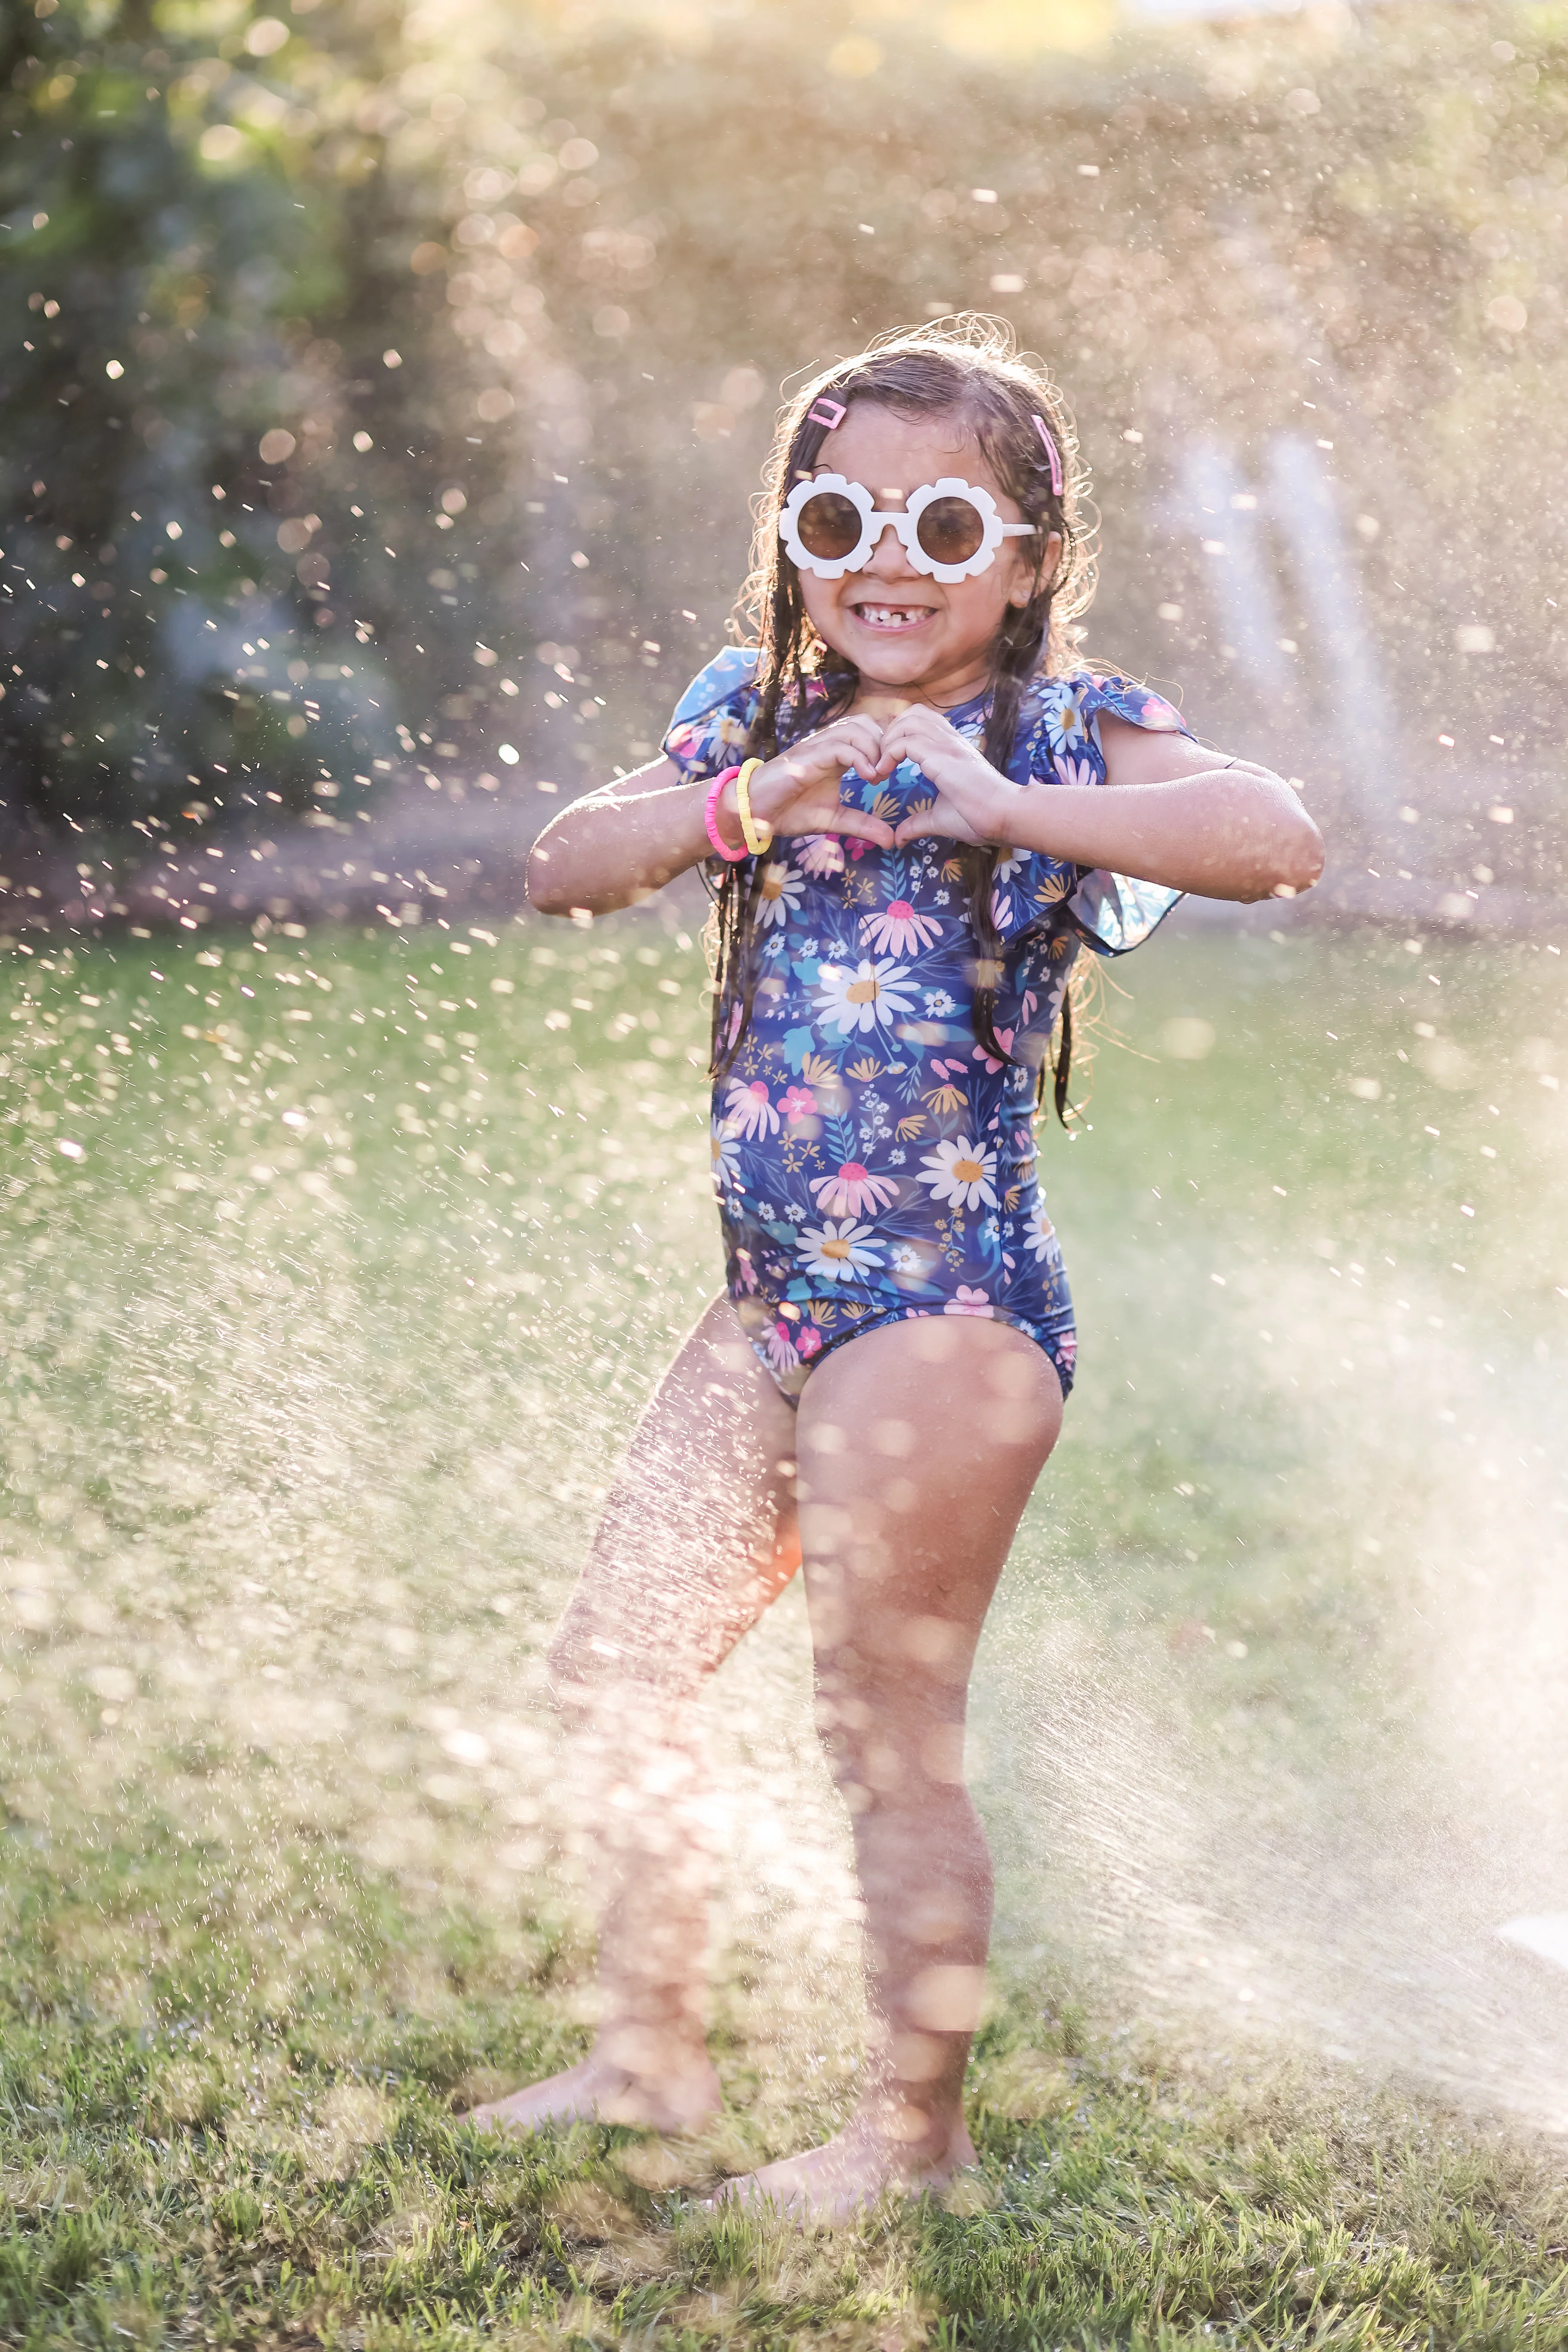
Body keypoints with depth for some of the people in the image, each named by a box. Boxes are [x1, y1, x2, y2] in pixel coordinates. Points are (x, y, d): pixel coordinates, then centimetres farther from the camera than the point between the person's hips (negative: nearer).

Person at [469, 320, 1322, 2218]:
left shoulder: (1060, 731, -10)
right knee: (614, 1669, 15)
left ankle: (913, 2131, 21)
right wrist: (746, 802, -18)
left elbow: (1279, 839, -27)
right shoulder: (762, 719, 8)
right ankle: (649, 2055, 34)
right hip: (776, 1298, 8)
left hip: (947, 1314, -7)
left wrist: (999, 804, -32)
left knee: (886, 1739, 1)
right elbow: (560, 870, -2)